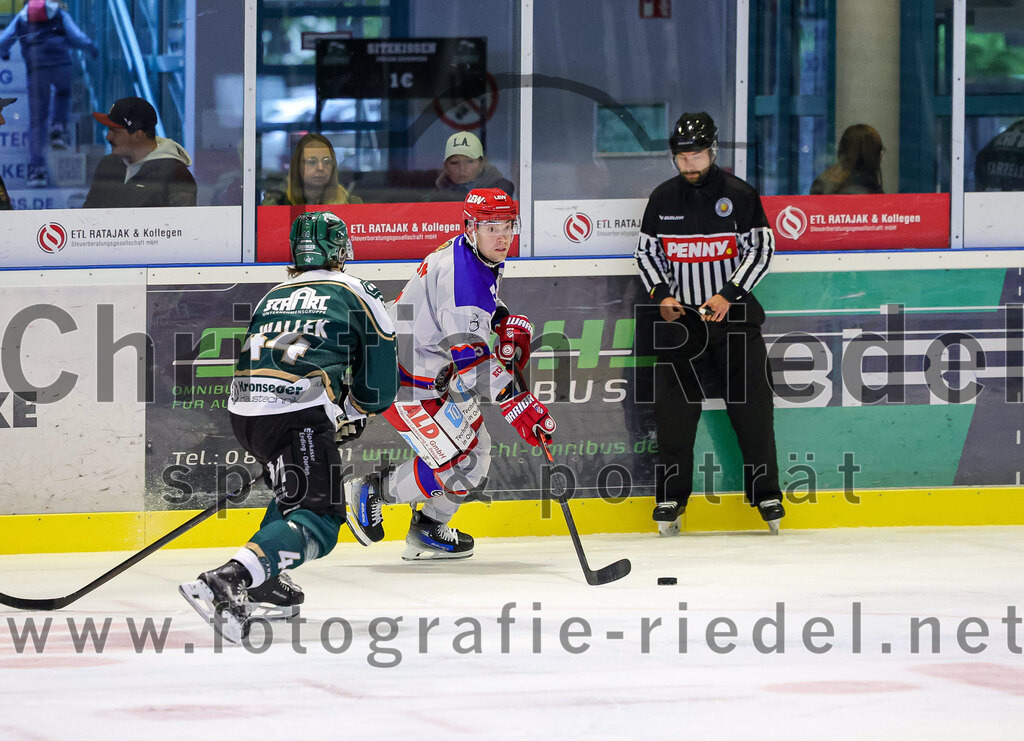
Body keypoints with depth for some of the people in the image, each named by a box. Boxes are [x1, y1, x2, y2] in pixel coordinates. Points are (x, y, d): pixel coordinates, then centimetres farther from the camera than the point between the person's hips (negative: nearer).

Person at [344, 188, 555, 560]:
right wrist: (516, 403, -35)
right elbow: (469, 357, -33)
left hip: (436, 372, 11)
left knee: (476, 450, 15)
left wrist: (508, 324, 7)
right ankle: (371, 492, 5)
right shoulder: (460, 271, -29)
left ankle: (427, 530, 25)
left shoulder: (482, 261, 3)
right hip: (406, 381, -11)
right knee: (457, 461, -12)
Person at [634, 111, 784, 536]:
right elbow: (646, 251, 13)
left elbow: (761, 248, -3)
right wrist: (661, 294, -4)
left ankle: (765, 490, 8)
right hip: (680, 314, 2)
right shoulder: (663, 199, 5)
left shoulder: (739, 195, -3)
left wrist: (728, 294, -13)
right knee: (675, 406, -3)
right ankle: (672, 495, 5)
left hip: (733, 312, -2)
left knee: (751, 404, -2)